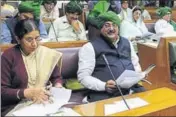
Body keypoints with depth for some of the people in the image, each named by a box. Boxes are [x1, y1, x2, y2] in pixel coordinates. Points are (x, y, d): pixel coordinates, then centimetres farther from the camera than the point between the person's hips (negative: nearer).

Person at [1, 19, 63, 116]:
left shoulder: (47, 53, 2)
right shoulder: (8, 56, -8)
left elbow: (56, 77, 16)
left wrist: (58, 87, -6)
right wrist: (27, 93, -22)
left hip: (43, 103, 4)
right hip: (16, 107, -4)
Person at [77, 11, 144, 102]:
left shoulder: (127, 43, 18)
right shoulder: (90, 47, 0)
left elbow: (135, 64, 29)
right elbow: (83, 76, -6)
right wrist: (104, 86, -21)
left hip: (131, 88, 6)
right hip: (105, 94, -6)